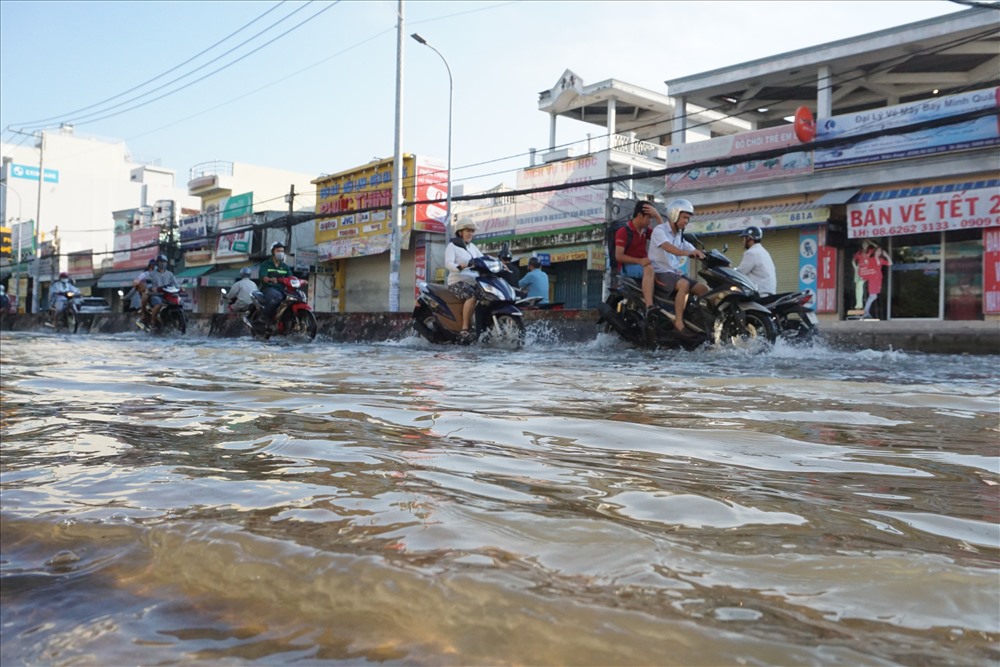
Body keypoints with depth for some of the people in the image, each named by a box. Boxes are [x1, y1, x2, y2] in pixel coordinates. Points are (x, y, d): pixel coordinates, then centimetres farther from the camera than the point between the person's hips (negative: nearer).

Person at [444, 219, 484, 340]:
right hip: (458, 281, -7)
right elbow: (448, 263, -14)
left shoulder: (472, 246, 21)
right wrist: (459, 267, -35)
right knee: (472, 296, -34)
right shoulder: (452, 246, 0)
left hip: (474, 281, 7)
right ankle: (465, 328, -31)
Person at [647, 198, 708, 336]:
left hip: (675, 273, 8)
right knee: (685, 284, -34)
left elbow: (693, 251, 11)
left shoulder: (680, 235, 17)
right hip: (660, 273, -8)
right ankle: (679, 322, -33)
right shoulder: (660, 230, -9)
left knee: (703, 288, -6)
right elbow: (667, 247, -29)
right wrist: (686, 253, -46)